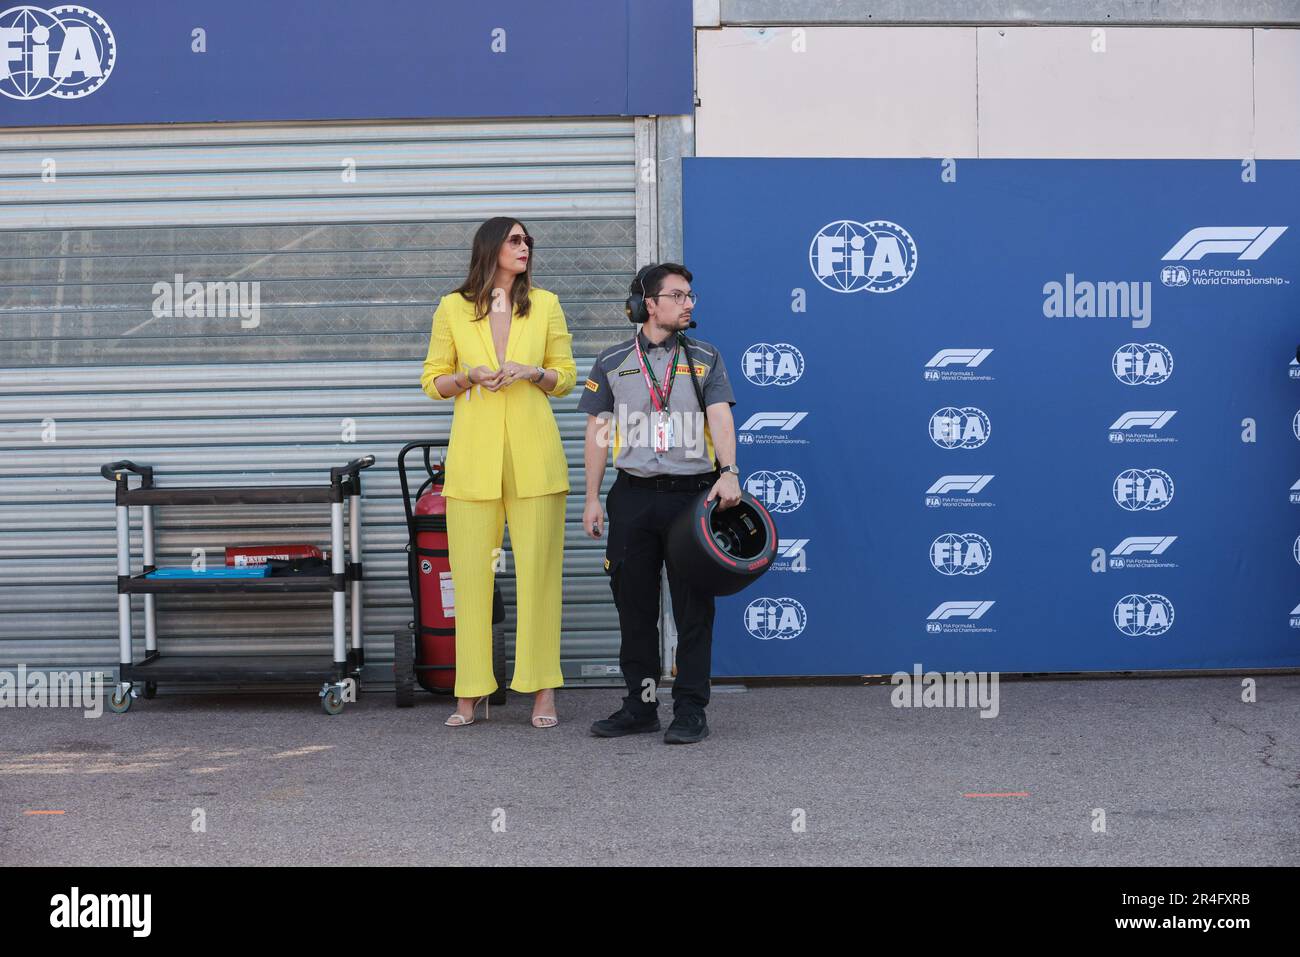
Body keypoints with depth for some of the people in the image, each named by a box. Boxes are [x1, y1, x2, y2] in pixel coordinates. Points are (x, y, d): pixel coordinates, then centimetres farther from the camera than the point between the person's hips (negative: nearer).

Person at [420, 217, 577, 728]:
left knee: (538, 568, -1)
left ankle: (543, 690, 6)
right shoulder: (453, 308, 7)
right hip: (473, 455, 0)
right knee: (470, 572, 0)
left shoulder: (545, 304, 10)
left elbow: (567, 378, 12)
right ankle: (469, 695, 8)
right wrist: (469, 376, -9)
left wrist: (533, 372, -8)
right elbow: (432, 380, 10)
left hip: (533, 455, 1)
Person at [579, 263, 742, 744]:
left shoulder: (705, 359, 7)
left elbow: (720, 417, -6)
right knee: (635, 606, 7)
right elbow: (597, 434, 10)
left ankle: (690, 710, 8)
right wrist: (592, 498, 4)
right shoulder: (612, 362, 9)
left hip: (692, 493, -1)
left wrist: (728, 471, -23)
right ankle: (640, 705, 18)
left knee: (693, 607, 1)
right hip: (634, 497, 1)